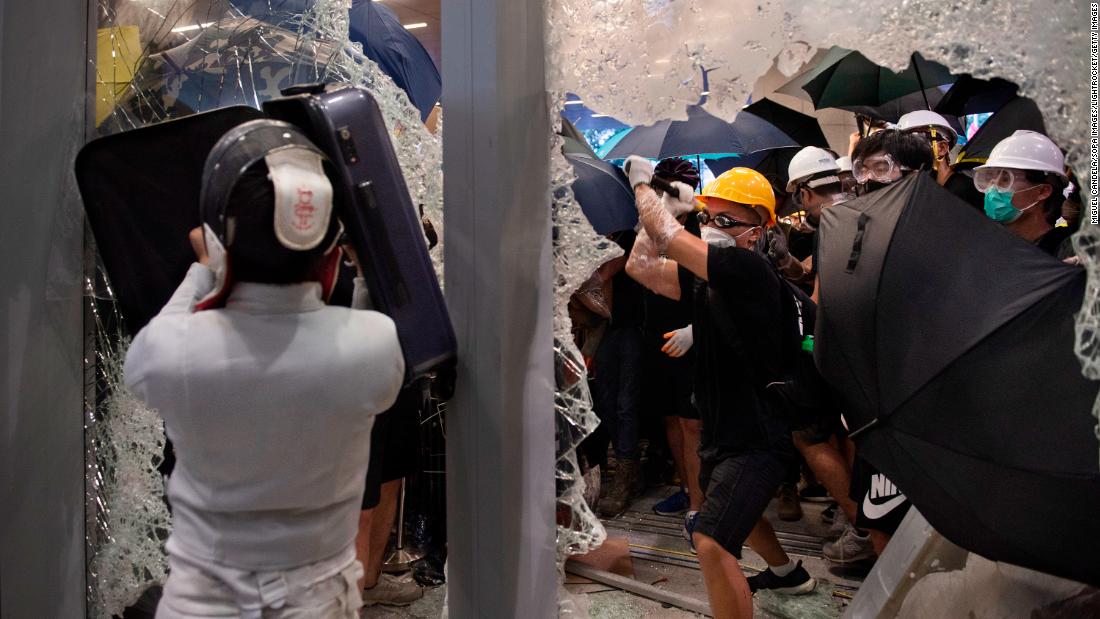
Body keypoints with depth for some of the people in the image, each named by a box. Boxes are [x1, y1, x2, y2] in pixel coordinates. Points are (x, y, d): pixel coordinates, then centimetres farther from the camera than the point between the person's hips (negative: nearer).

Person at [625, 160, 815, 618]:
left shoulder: (749, 268, -22)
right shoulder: (704, 275, 3)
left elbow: (668, 237, -26)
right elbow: (641, 265, -3)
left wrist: (642, 184, -9)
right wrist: (652, 202, -3)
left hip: (757, 438, -10)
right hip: (722, 431, 10)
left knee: (711, 541, -20)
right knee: (735, 509, 33)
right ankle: (787, 573, 60)